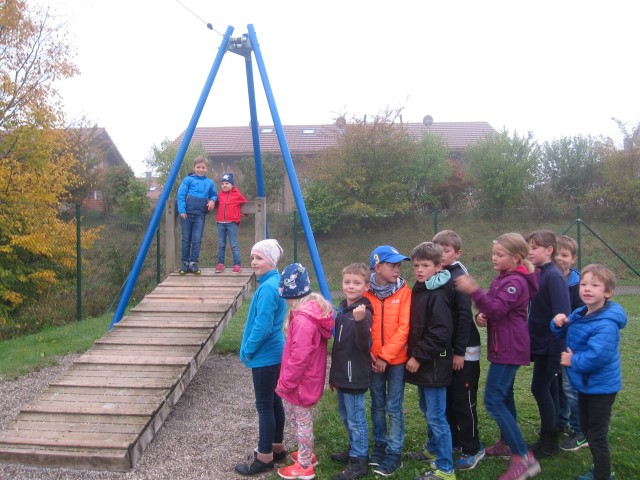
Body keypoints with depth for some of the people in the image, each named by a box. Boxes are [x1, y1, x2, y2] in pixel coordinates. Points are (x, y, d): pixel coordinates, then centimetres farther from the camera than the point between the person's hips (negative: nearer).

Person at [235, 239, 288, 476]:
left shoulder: (267, 288, -22)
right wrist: (250, 349, 17)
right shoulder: (276, 282, 9)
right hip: (274, 352, 10)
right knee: (274, 401, 19)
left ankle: (265, 457, 13)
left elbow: (262, 326, -26)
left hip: (264, 356, -10)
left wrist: (247, 350, -11)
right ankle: (277, 447, 32)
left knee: (264, 406, 2)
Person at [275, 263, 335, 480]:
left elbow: (298, 358, -29)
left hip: (301, 382, -9)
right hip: (310, 379, 9)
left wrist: (284, 383, -16)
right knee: (294, 415, 25)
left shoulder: (302, 320, -30)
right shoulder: (315, 309, 2)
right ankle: (306, 453, 41)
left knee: (302, 421, 8)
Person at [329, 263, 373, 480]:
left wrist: (360, 321, -43)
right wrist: (333, 374, 20)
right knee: (346, 416, 21)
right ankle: (354, 450, 38)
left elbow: (364, 345, -27)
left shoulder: (364, 312, -18)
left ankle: (359, 461, 17)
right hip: (342, 375, 9)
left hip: (355, 377, -9)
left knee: (356, 419, 3)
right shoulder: (342, 309, 8)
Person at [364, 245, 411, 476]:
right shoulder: (366, 292, -3)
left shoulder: (404, 292, -8)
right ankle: (379, 446, 29)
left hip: (396, 359, -2)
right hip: (373, 360, 2)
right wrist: (370, 354, -10)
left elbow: (404, 328, -11)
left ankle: (394, 452, 15)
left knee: (394, 407, 3)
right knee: (377, 405, 14)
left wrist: (386, 356, -14)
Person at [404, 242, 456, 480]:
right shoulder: (418, 291, 11)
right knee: (427, 411, 22)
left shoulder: (438, 295, -18)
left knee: (436, 416, -3)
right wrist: (413, 354, 11)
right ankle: (433, 450, 39)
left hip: (434, 365, -9)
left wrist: (418, 357, -18)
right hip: (420, 362, 9)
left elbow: (440, 333, -23)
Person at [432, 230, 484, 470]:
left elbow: (464, 316, -19)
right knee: (446, 400, 16)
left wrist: (459, 351, -19)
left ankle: (473, 449, 14)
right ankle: (452, 441, 30)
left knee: (463, 402, 1)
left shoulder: (459, 277, -15)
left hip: (463, 351, -7)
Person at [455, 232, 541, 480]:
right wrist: (480, 315, -4)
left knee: (494, 400, -14)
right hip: (504, 347, 10)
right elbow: (491, 308, 18)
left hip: (509, 349, -10)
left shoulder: (516, 282, -18)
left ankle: (524, 458, -13)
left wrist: (473, 290, -43)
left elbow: (497, 309, -31)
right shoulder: (502, 279, 14)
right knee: (504, 395, 20)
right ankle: (507, 443, 35)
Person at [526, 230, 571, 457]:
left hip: (549, 346, -8)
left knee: (540, 388, -1)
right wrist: (532, 346, 12)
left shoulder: (554, 276, -19)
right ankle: (551, 434, 32)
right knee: (549, 388, 17)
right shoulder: (539, 274, 7)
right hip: (540, 344, 8)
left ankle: (549, 443, 12)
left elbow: (561, 316, -23)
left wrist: (555, 352, -24)